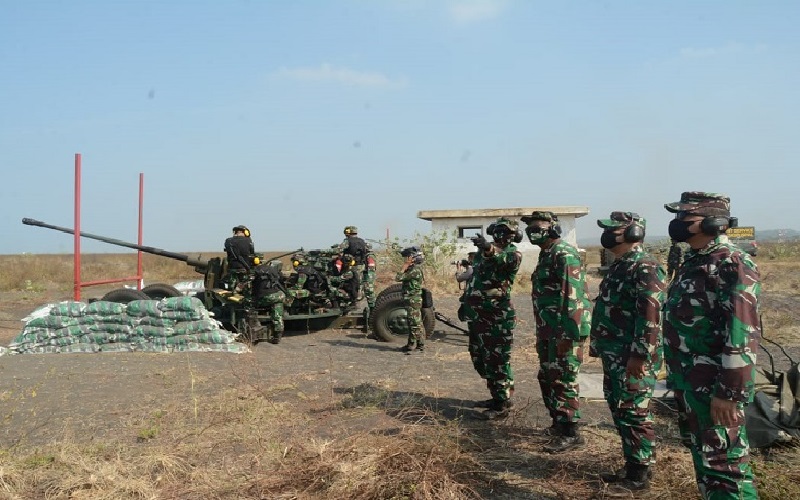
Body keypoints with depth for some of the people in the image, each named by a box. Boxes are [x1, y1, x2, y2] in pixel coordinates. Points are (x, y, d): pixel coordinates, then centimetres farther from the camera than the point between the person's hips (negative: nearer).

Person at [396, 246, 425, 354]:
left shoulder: (415, 270, -19)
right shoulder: (415, 269, 13)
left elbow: (398, 278, -21)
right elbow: (401, 278, 16)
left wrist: (405, 266, -14)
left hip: (413, 300, -10)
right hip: (415, 300, 10)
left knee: (414, 323, -4)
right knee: (417, 322, 14)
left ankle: (411, 344, 1)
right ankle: (420, 344, 21)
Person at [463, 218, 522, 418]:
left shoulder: (513, 254, -7)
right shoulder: (483, 250, 14)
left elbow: (506, 260, -32)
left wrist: (489, 249, -51)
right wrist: (465, 302, 23)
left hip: (499, 316, -8)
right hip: (478, 314, 8)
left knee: (498, 360, -6)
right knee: (480, 358, 15)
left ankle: (502, 405, 1)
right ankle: (498, 396, 27)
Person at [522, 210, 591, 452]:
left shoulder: (564, 255, -16)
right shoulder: (546, 255, 15)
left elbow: (572, 296, -23)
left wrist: (568, 334, -25)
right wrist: (541, 333, 23)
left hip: (564, 331, -10)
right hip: (548, 332, 10)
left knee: (563, 381, -5)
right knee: (547, 378, 17)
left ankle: (571, 434, 4)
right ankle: (558, 423, 30)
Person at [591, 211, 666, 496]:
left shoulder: (645, 267, -17)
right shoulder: (619, 265, 15)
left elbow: (651, 315, -23)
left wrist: (640, 355, -25)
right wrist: (599, 346, 24)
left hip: (633, 357, -10)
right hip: (615, 356, 10)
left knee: (634, 415, -2)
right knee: (619, 413, 15)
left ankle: (640, 477, 8)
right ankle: (631, 467, 26)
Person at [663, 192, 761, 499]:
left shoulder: (732, 265, -17)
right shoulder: (694, 262, 12)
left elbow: (743, 334, -23)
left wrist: (728, 391, -24)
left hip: (713, 387, -9)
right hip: (688, 382, 9)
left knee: (724, 462, -2)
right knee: (701, 454, 19)